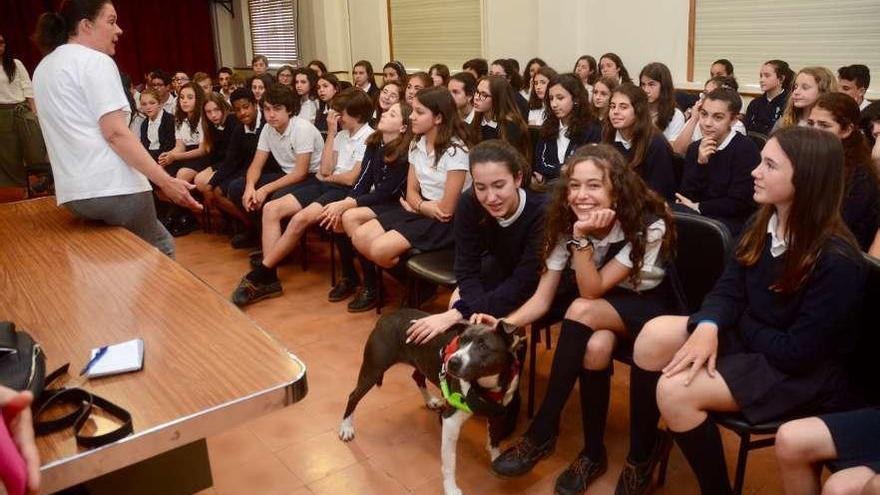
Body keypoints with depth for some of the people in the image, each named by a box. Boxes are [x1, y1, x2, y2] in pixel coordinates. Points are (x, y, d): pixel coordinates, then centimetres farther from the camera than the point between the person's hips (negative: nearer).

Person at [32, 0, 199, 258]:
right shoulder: (95, 61, -8)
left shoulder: (43, 68, 19)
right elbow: (115, 133, -17)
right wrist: (166, 181, -18)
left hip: (73, 191, 9)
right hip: (112, 186, -9)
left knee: (160, 243, 20)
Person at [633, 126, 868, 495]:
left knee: (676, 391, -25)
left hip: (803, 373, -7)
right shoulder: (763, 224, 1)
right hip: (748, 337, 7)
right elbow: (728, 289, -1)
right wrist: (709, 327, -22)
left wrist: (738, 324, -9)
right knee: (655, 336, -19)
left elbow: (797, 352, -23)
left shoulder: (836, 261, -24)